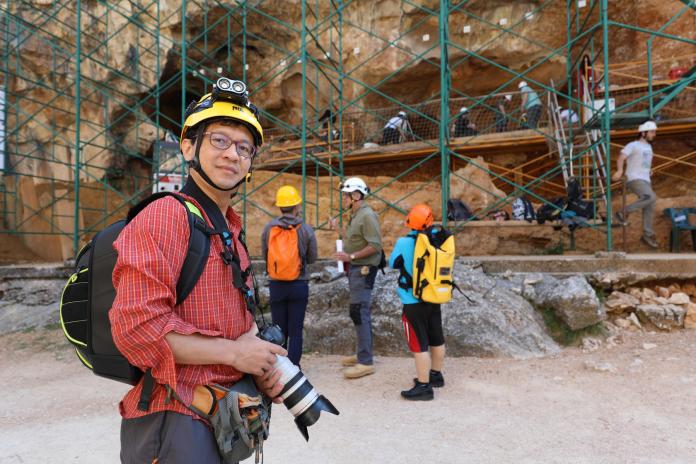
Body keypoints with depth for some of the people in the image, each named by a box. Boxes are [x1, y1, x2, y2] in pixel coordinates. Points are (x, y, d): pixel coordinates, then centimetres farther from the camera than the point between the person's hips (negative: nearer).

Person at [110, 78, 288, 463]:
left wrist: (259, 361, 0)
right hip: (175, 421, -9)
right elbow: (136, 325, -24)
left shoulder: (230, 231, 11)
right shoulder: (165, 217, -16)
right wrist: (233, 352, -18)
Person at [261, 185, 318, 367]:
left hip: (276, 285, 2)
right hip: (299, 285, -1)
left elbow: (264, 255, 4)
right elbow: (312, 258, 1)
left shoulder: (268, 228, -5)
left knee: (279, 330, 13)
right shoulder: (306, 229, -8)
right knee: (295, 331, 6)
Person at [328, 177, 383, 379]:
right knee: (361, 312, 15)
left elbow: (375, 245, -22)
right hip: (355, 269, 10)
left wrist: (351, 256, -24)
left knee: (359, 312, -9)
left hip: (363, 270, -10)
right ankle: (362, 354, 26)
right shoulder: (355, 216, 15)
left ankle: (366, 362, -3)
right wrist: (337, 228, 17)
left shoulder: (367, 215, -15)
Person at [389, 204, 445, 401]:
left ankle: (424, 387, 7)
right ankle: (436, 375, 36)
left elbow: (392, 264, -2)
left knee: (419, 344, 1)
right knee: (436, 339, 19)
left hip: (414, 301, -6)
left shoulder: (404, 243, -18)